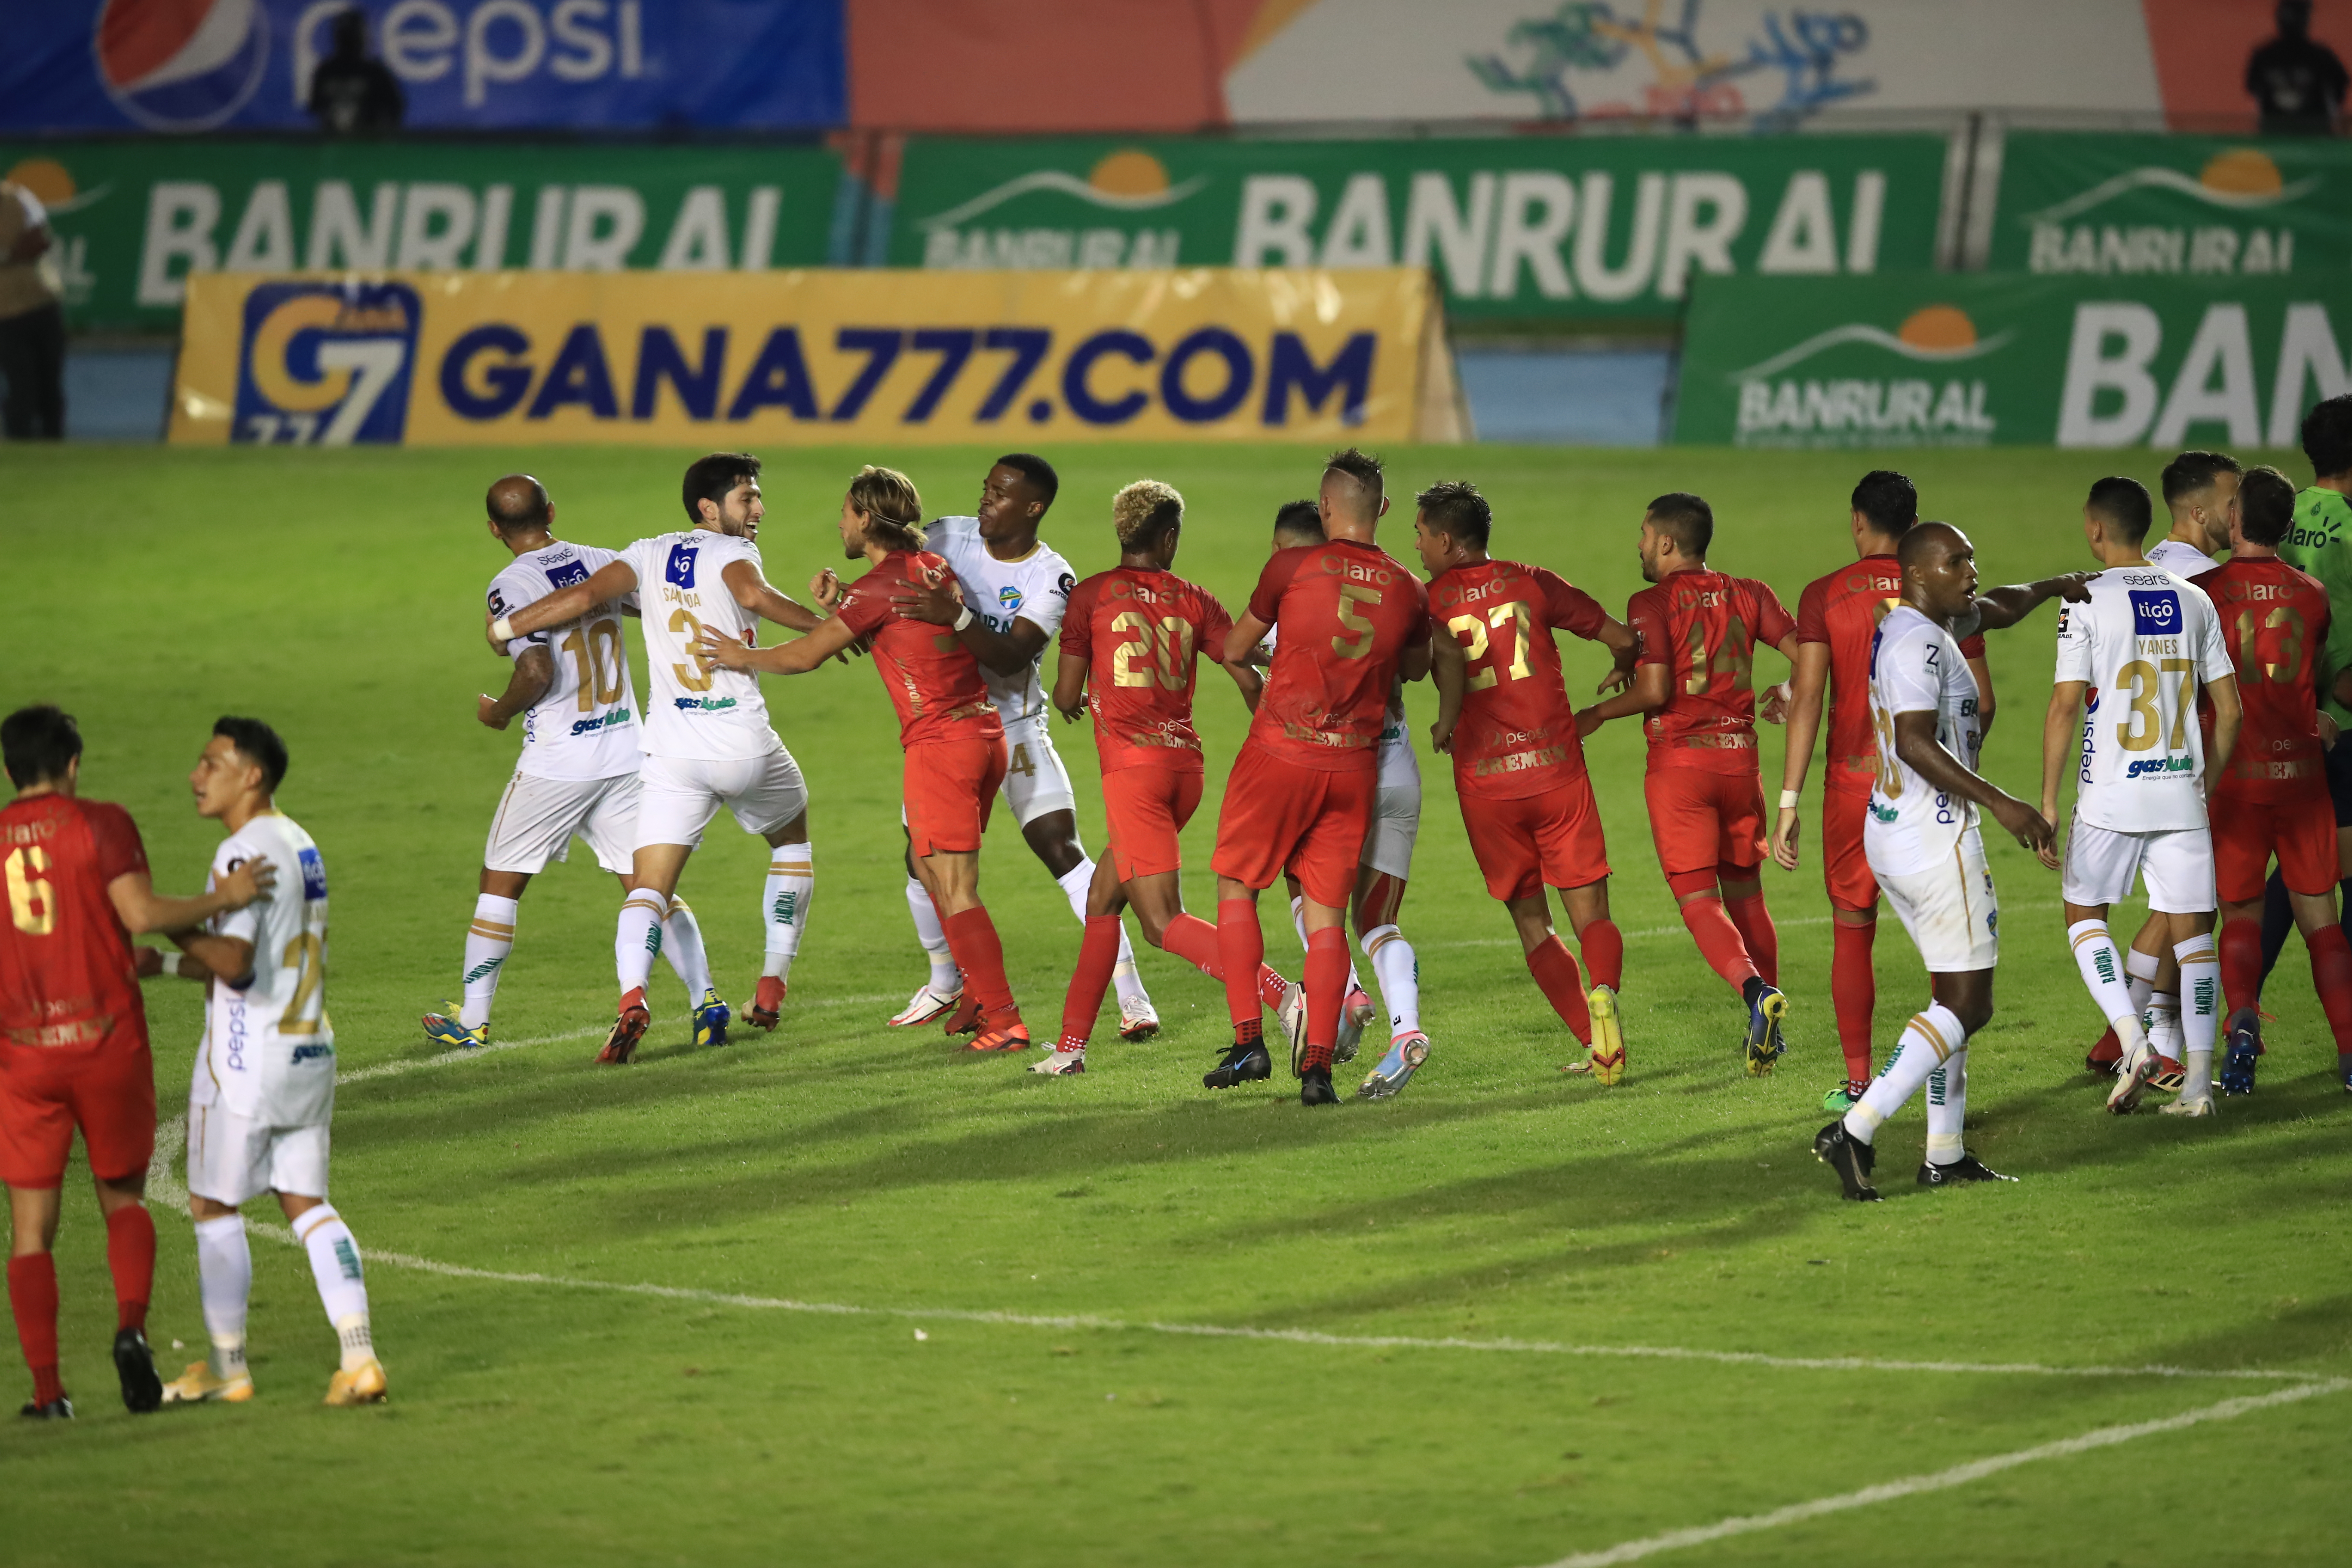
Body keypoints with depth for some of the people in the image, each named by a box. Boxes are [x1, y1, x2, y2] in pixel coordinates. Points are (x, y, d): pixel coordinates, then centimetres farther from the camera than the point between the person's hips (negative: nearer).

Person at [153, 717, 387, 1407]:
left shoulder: (245, 853, -17)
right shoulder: (300, 845, 12)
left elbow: (233, 963, -26)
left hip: (247, 1058, -8)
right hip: (309, 1046, 8)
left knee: (214, 1207, 6)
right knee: (306, 1203, 8)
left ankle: (228, 1367, 12)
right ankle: (359, 1357, -3)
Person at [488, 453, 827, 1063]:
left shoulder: (651, 554, 8)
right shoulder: (730, 553, -4)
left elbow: (585, 595, -2)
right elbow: (752, 594, -25)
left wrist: (504, 627, 8)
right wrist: (823, 624, -16)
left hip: (672, 756, 2)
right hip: (747, 747, -2)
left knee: (649, 889, -2)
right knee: (793, 840, 27)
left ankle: (632, 997, -31)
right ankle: (772, 986, 24)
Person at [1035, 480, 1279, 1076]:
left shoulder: (1091, 595, 1)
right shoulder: (1195, 601, 8)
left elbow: (1066, 697, 5)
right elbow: (1250, 679, 2)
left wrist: (1071, 702, 29)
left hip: (1132, 764, -5)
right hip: (1186, 764, 5)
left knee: (1162, 921, -9)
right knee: (1102, 899, 19)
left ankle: (1288, 998, -27)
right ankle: (1072, 1044, 20)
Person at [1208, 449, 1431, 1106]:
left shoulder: (1293, 567, -7)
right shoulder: (1408, 591, 2)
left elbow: (1234, 650, 6)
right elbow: (1415, 669, 23)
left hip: (1280, 754, -3)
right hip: (1354, 766, 3)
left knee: (1237, 887, 12)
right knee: (1328, 912, 7)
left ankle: (1249, 1041, 3)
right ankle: (1317, 1064, -2)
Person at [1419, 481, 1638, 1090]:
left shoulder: (1429, 600, 0)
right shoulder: (1533, 584, 6)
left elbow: (1446, 653, -21)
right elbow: (1622, 638, 10)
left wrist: (1446, 722, -7)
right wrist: (1623, 679, 32)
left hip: (1485, 784, -1)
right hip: (1558, 770, 1)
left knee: (1531, 922, 12)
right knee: (1590, 913, 3)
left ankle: (1595, 1045, -1)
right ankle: (1604, 993, -29)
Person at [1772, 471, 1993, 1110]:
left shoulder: (1825, 596, -4)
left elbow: (1807, 699, -10)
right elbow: (1982, 704, 3)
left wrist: (1788, 803, -10)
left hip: (1854, 779, -1)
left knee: (1852, 931, 10)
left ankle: (1858, 1082, 10)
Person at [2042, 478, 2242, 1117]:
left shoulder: (2086, 602, -7)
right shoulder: (2194, 601, 7)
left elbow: (2065, 706, -11)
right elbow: (2228, 708, 9)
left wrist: (2048, 801, -5)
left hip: (2111, 794, -3)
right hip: (2182, 794, 3)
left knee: (2084, 913, 13)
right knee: (2192, 928, 7)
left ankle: (2133, 1040, -6)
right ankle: (2198, 1080, 3)